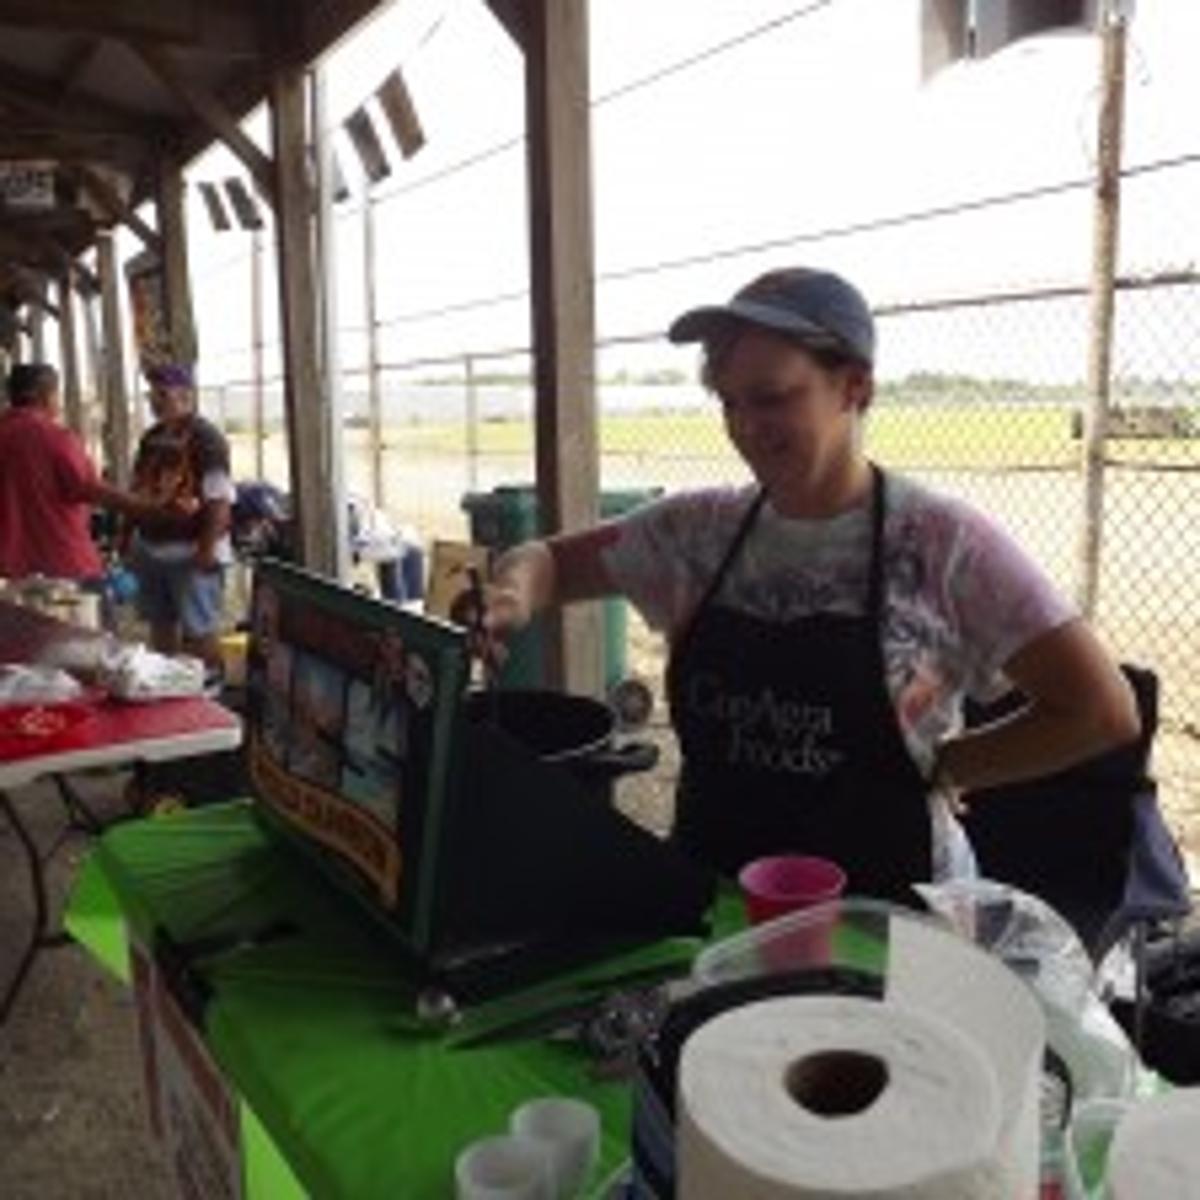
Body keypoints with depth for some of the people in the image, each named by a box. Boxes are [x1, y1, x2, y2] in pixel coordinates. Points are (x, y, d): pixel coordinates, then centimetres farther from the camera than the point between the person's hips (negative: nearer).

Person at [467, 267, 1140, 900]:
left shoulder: (940, 542, -10)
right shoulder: (701, 529, 1)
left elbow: (1103, 712, -8)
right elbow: (552, 561, 12)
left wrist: (933, 768, -6)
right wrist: (514, 596, -10)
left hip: (885, 918, -3)